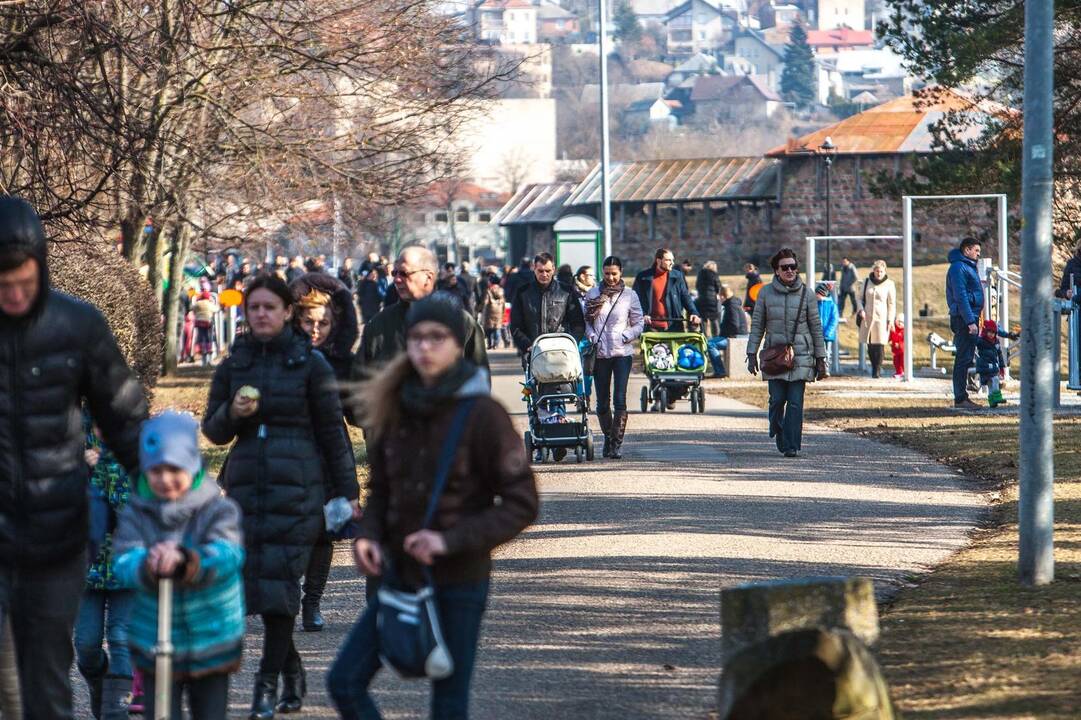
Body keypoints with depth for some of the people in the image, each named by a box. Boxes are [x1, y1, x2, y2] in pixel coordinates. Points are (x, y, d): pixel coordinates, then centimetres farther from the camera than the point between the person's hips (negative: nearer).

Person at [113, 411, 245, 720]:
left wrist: (184, 560, -51)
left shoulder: (219, 511, -10)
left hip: (212, 647, 0)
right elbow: (125, 564, -21)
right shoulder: (135, 516, -5)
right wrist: (148, 567, -47)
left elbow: (228, 555, -29)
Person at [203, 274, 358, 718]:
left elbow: (332, 431, 4)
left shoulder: (310, 364, 1)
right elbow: (213, 431, 13)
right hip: (246, 480, 4)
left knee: (279, 578, -10)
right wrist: (232, 413, -10)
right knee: (254, 577, 3)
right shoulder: (233, 366, 11)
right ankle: (291, 669, 21)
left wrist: (347, 492, 2)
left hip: (296, 485, -4)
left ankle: (268, 683, -7)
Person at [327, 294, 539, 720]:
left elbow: (522, 505, -11)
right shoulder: (396, 409, 4)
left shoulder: (482, 413, -12)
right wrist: (369, 535, -6)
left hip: (459, 583, -5)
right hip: (400, 577, 6)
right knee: (345, 681, 1)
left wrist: (451, 540, -21)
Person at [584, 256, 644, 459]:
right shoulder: (593, 295, 7)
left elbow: (640, 323, 6)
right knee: (602, 401, 7)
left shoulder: (629, 296, 3)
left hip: (622, 352, -2)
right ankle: (608, 439, 23)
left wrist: (626, 336, -9)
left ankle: (617, 443, -11)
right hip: (600, 353, 2)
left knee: (620, 399, -10)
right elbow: (586, 321, 12)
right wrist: (592, 336, -5)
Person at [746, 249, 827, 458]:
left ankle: (792, 446, -3)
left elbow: (816, 327, 6)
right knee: (777, 400, -4)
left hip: (800, 355, -1)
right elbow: (757, 325, 8)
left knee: (795, 402, -7)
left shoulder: (805, 294, 3)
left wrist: (820, 360, 6)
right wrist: (752, 354, 2)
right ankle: (779, 436, 23)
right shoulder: (766, 293, 4)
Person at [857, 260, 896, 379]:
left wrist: (890, 320, -3)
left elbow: (892, 304, 2)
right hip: (867, 318, 3)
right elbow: (860, 297, 16)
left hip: (881, 318, -3)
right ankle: (874, 367, 19)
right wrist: (861, 309, -2)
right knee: (870, 346, 4)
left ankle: (877, 370, -2)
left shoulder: (889, 284, 0)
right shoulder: (867, 282, 8)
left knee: (880, 345, -8)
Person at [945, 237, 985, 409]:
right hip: (964, 319, -10)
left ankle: (962, 397, 16)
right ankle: (960, 398, -9)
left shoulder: (968, 266, 20)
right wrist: (970, 322, -24)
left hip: (970, 319, 10)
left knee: (966, 359, 12)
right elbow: (961, 297, -20)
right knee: (963, 359, -9)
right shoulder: (958, 268, -13)